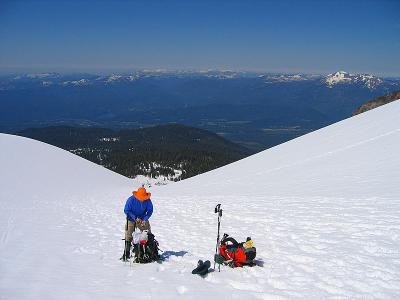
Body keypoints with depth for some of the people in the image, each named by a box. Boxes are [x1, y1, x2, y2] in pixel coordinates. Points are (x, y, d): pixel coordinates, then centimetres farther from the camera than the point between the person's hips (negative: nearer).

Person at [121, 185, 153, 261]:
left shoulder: (148, 200, -15)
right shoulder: (131, 200, -22)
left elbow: (150, 210, -3)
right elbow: (126, 210, -15)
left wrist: (145, 219, -19)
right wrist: (135, 218, -22)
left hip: (142, 219, 2)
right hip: (131, 219, -2)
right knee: (129, 235, -6)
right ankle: (126, 254, 2)